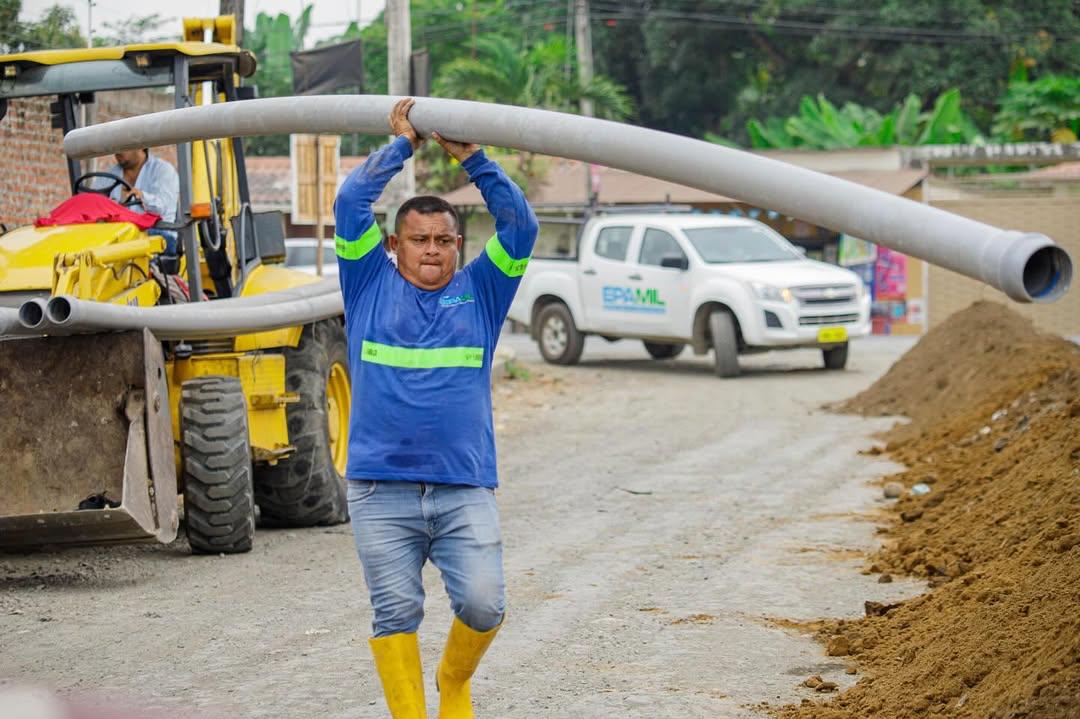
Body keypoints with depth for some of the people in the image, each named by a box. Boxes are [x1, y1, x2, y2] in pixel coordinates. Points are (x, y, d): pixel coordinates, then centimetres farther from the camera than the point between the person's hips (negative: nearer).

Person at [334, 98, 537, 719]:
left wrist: (473, 158, 3)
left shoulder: (479, 293, 13)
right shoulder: (371, 285, 11)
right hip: (382, 490, 0)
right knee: (396, 613, -2)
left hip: (466, 491, 0)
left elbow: (521, 225, 5)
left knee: (483, 604, -10)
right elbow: (351, 204, 3)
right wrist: (402, 145, 9)